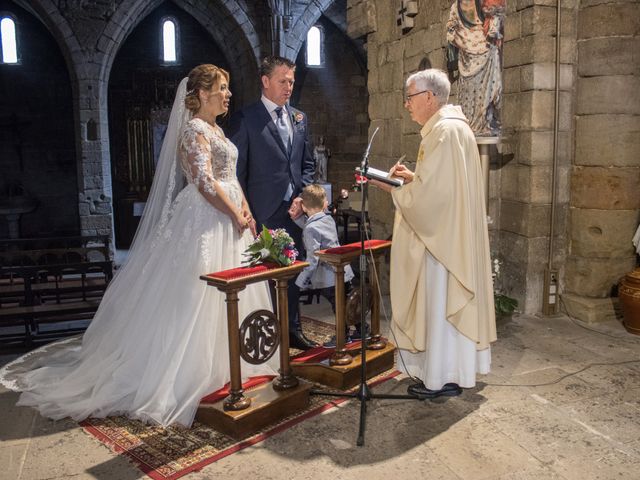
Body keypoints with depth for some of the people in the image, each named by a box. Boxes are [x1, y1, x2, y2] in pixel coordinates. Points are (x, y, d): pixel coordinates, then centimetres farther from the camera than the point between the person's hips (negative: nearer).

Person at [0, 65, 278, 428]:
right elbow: (205, 183, -22)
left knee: (224, 296, 15)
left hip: (227, 220, 10)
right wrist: (236, 215, -15)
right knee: (199, 297, -3)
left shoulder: (216, 129, 18)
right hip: (207, 222, -10)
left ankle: (221, 362, 28)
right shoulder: (195, 130, -13)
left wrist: (246, 209, 6)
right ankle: (195, 372, 7)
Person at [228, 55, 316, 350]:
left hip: (295, 209, 5)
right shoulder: (245, 118, -4)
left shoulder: (299, 119, 14)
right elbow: (237, 170, -6)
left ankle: (292, 329, 25)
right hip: (264, 212, -5)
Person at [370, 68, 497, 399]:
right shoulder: (451, 126, 16)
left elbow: (429, 191, -23)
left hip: (442, 235, -11)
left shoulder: (445, 131, -18)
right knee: (443, 299, 16)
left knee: (440, 300, -2)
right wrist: (411, 177, 9)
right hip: (446, 232, 11)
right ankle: (453, 369, 27)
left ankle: (444, 377, 10)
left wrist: (392, 187, -11)